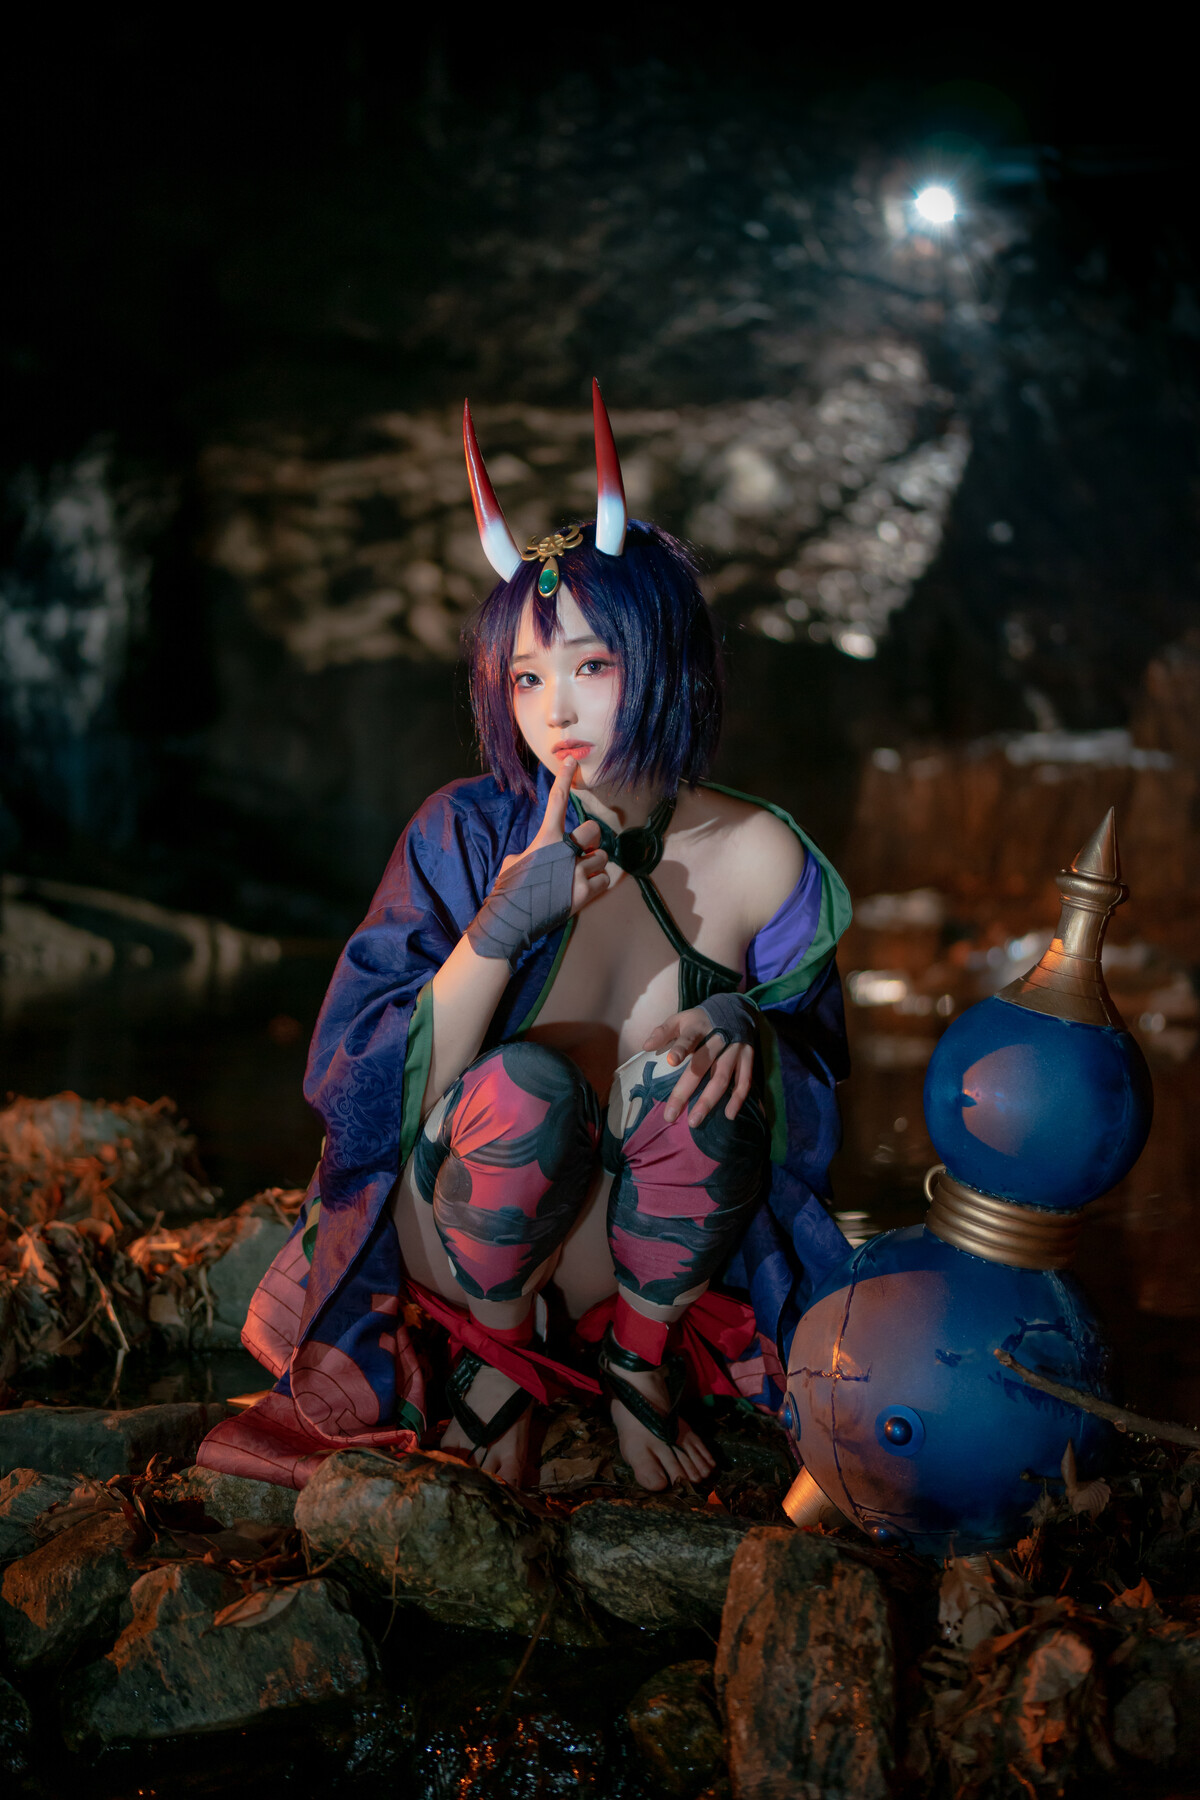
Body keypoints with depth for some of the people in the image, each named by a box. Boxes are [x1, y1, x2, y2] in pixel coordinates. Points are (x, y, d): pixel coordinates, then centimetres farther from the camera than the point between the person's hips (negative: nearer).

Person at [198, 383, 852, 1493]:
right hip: (447, 1242, -1)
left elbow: (812, 1110, 1)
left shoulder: (759, 859, -9)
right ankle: (494, 1360, -3)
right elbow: (366, 1096, -17)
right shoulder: (467, 838, -12)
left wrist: (752, 1032, -23)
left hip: (645, 1256, 1)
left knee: (685, 1072, -28)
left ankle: (641, 1362, -3)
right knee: (528, 1084, -32)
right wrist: (500, 930, -32)